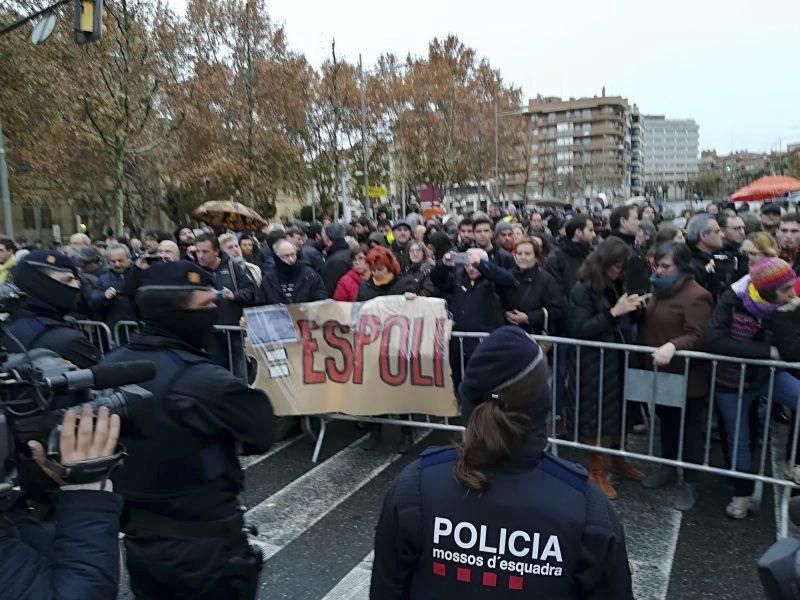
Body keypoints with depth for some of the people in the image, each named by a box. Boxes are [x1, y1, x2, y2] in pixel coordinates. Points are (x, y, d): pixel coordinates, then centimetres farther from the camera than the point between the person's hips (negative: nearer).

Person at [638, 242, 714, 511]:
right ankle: (668, 466, 39)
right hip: (660, 371, 8)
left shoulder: (696, 295, -17)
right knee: (666, 421, 21)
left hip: (686, 376, -8)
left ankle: (689, 482, 19)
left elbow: (697, 337, -25)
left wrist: (672, 346, -39)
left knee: (688, 428, 6)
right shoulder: (660, 289, 11)